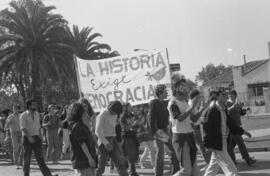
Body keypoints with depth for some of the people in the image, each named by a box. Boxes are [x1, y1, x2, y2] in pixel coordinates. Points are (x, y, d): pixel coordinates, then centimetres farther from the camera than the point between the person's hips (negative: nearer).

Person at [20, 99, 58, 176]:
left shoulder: (37, 114, 10)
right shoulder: (24, 115, -7)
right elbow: (23, 128, -17)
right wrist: (29, 137, -29)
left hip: (36, 138, 4)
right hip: (27, 138, -4)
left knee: (40, 157, -4)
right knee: (27, 159, 4)